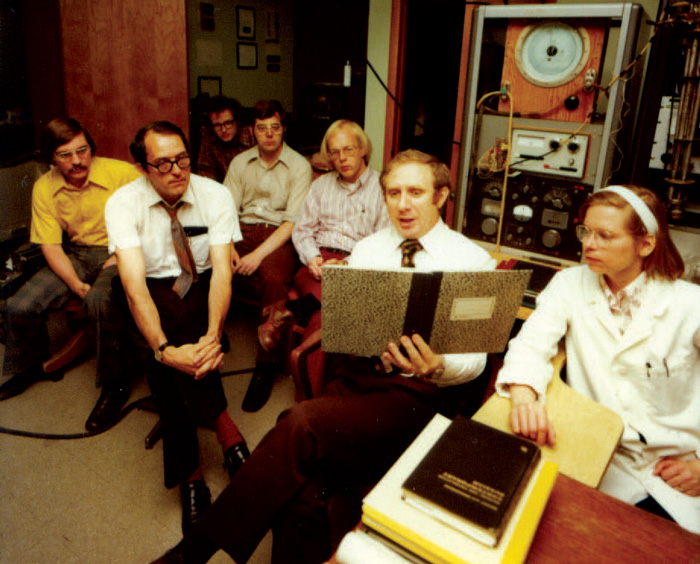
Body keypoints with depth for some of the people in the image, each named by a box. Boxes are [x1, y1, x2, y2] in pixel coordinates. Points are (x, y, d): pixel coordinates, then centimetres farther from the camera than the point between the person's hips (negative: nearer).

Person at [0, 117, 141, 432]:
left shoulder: (122, 173, -14)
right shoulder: (44, 189, -1)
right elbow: (50, 246, -2)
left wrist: (121, 256, -17)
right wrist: (77, 285, -16)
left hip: (121, 252, -5)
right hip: (76, 255, 5)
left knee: (99, 301, -36)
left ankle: (116, 383, -14)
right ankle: (34, 366, 24)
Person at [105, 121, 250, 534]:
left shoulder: (215, 195, -11)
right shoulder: (123, 203, -14)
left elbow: (222, 268, -20)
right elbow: (134, 281, -26)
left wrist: (213, 334, -38)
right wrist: (164, 347, -42)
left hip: (201, 287, 0)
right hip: (152, 291, 0)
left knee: (167, 370, -28)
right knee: (169, 357, -32)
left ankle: (190, 472, -14)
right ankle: (226, 432, -17)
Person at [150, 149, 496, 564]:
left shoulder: (473, 261, 4)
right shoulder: (366, 251, 16)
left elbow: (475, 360, -2)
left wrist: (438, 366, -25)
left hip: (417, 394, -3)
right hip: (353, 378, 4)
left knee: (302, 422, -28)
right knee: (300, 494, -26)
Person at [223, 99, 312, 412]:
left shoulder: (299, 166, 2)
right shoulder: (240, 162, 16)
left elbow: (294, 221, -7)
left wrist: (259, 254, -19)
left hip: (279, 237, -4)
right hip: (243, 231, 4)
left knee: (275, 280, -36)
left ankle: (267, 365, -24)